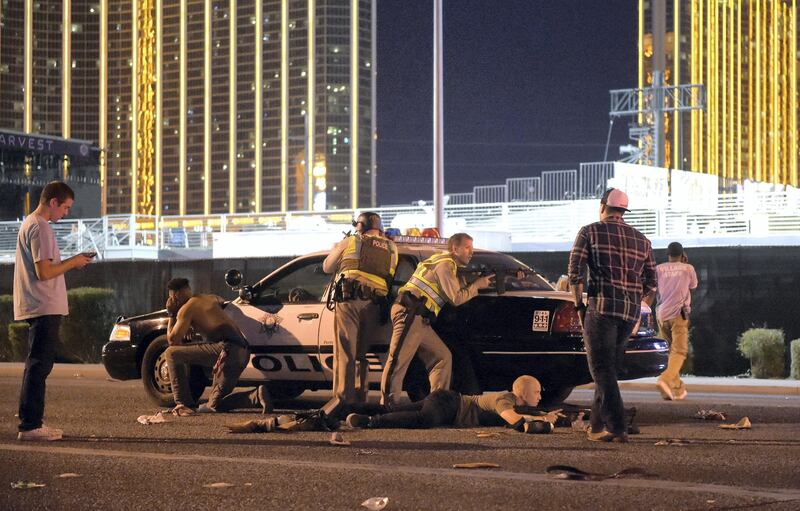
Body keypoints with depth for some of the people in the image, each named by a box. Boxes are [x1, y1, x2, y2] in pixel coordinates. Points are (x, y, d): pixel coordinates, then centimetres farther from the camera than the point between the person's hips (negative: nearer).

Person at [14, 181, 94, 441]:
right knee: (38, 366, -9)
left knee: (38, 366, 14)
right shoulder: (40, 228, -15)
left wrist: (72, 261, 13)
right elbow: (44, 272, -21)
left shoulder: (30, 224, 18)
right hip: (45, 308, -11)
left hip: (39, 309, 11)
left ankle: (32, 423, 18)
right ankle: (29, 426, -9)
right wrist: (73, 262, -9)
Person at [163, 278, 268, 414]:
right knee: (215, 405, 15)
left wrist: (172, 315, 15)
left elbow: (173, 340, 3)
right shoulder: (212, 298, 25)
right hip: (244, 353, 8)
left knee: (171, 353, -1)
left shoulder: (186, 308, 2)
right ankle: (256, 396, -7)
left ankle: (184, 404, -7)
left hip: (226, 349, -8)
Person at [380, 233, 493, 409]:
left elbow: (459, 290, 27)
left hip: (420, 321, 10)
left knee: (443, 357, 9)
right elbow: (456, 298, -9)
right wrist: (477, 285, 1)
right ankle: (387, 406, -15)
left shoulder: (450, 266, 25)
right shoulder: (445, 264, -7)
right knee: (398, 361, -12)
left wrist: (478, 281, 17)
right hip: (409, 314, -10)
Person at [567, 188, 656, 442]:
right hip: (631, 311, 5)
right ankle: (597, 426, 20)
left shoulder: (590, 231, 2)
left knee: (602, 370, -4)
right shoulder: (641, 240, 16)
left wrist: (579, 305, 2)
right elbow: (651, 283, 14)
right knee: (608, 368, 16)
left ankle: (616, 428, -14)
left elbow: (575, 271, -6)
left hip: (602, 306, -5)